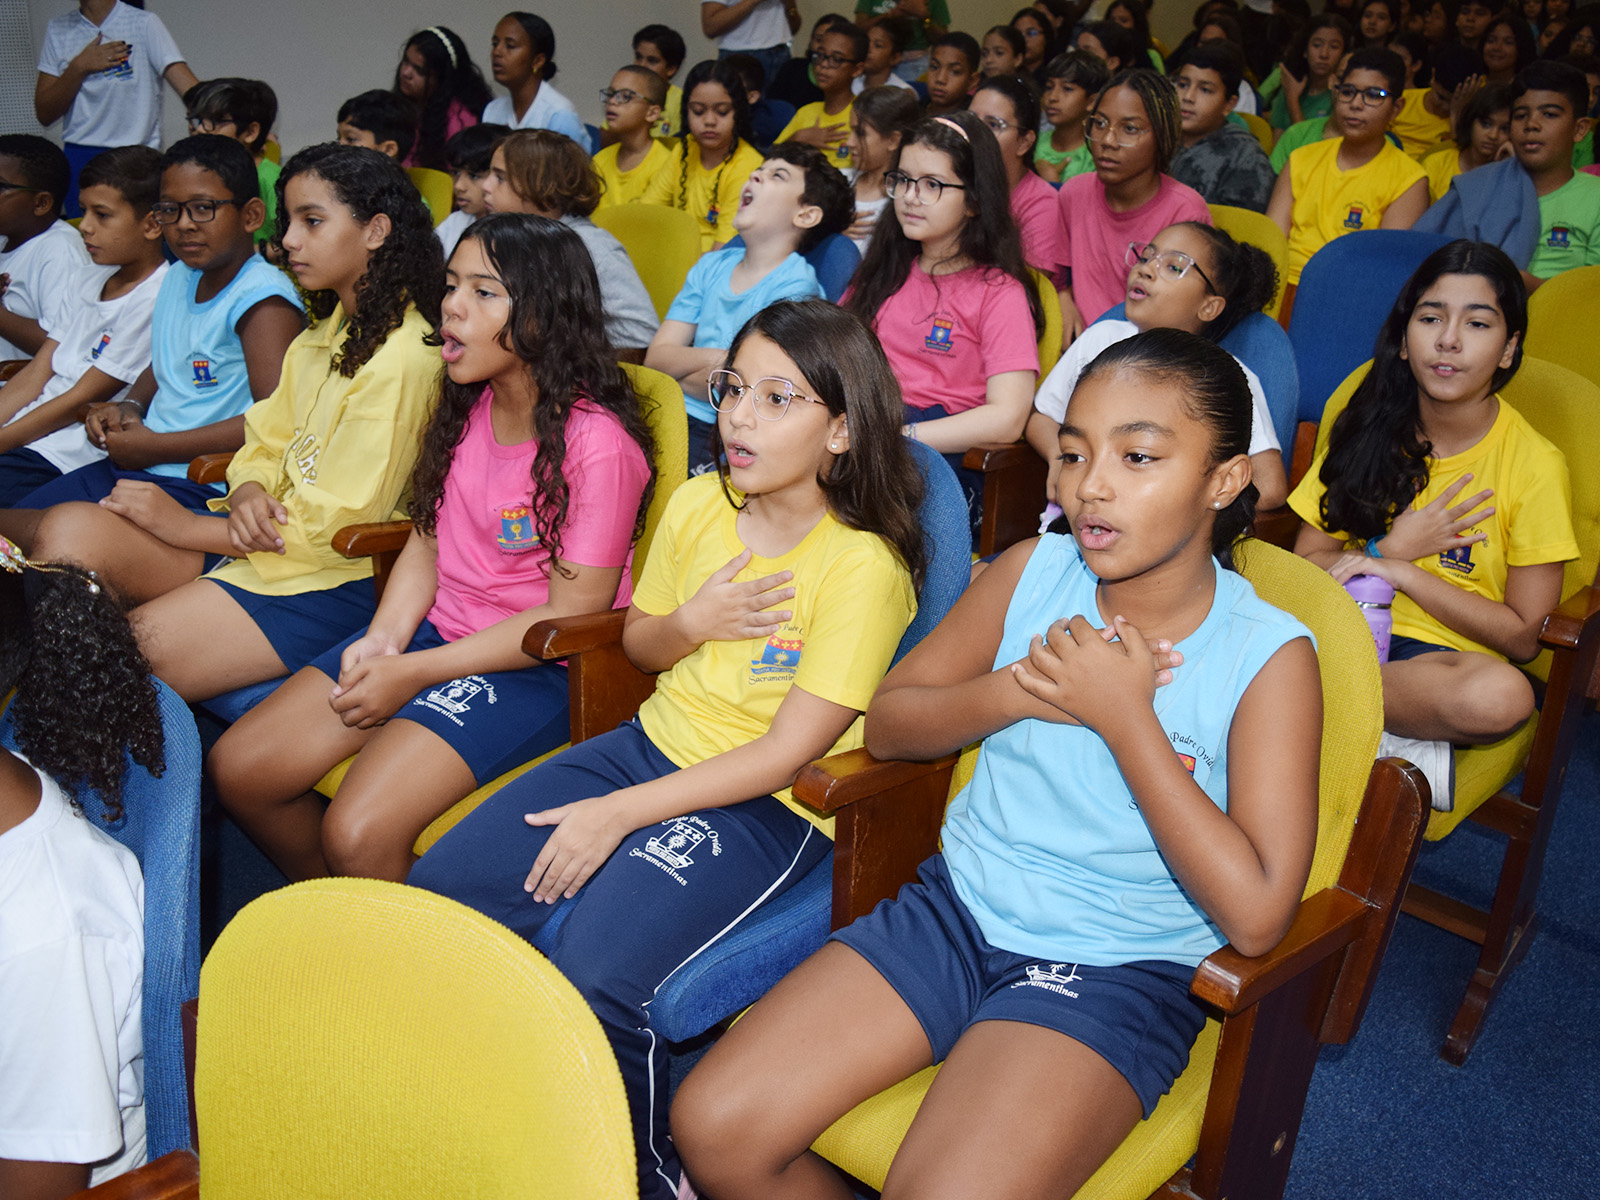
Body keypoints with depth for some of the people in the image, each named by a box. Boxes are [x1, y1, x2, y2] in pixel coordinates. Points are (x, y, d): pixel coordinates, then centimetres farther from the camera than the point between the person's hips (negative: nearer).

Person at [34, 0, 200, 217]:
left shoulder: (144, 24, -4)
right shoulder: (57, 30, 9)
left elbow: (191, 90, -17)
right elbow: (44, 115, 5)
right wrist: (78, 68, -7)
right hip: (77, 160, 4)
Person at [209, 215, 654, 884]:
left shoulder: (597, 443, -19)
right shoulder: (466, 407, 5)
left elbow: (572, 614, -18)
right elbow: (428, 540, 11)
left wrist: (412, 672, -17)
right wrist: (384, 639, -8)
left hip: (535, 664, -8)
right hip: (436, 628, 8)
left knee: (358, 833, -24)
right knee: (238, 768, 1)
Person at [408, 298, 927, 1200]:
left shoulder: (863, 565, -18)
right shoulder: (697, 506, 2)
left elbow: (786, 752, -19)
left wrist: (618, 814, -18)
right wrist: (689, 624, -9)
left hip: (771, 808, -7)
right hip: (656, 744, 7)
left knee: (597, 978, -27)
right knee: (437, 892, -4)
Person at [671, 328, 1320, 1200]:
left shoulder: (1269, 657, -12)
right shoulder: (1032, 572, -1)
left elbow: (1255, 915, -18)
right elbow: (887, 724, 7)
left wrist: (1124, 717, -21)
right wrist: (1018, 690, -13)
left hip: (1115, 970, -4)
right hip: (957, 907, 4)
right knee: (713, 1127, -8)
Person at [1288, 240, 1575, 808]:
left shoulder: (1534, 465, -5)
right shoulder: (1370, 427, 4)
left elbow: (1522, 636, -6)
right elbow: (1305, 563, 5)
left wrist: (1403, 571, -12)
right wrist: (1390, 548, -11)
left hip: (1445, 652, -1)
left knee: (1503, 696, -38)